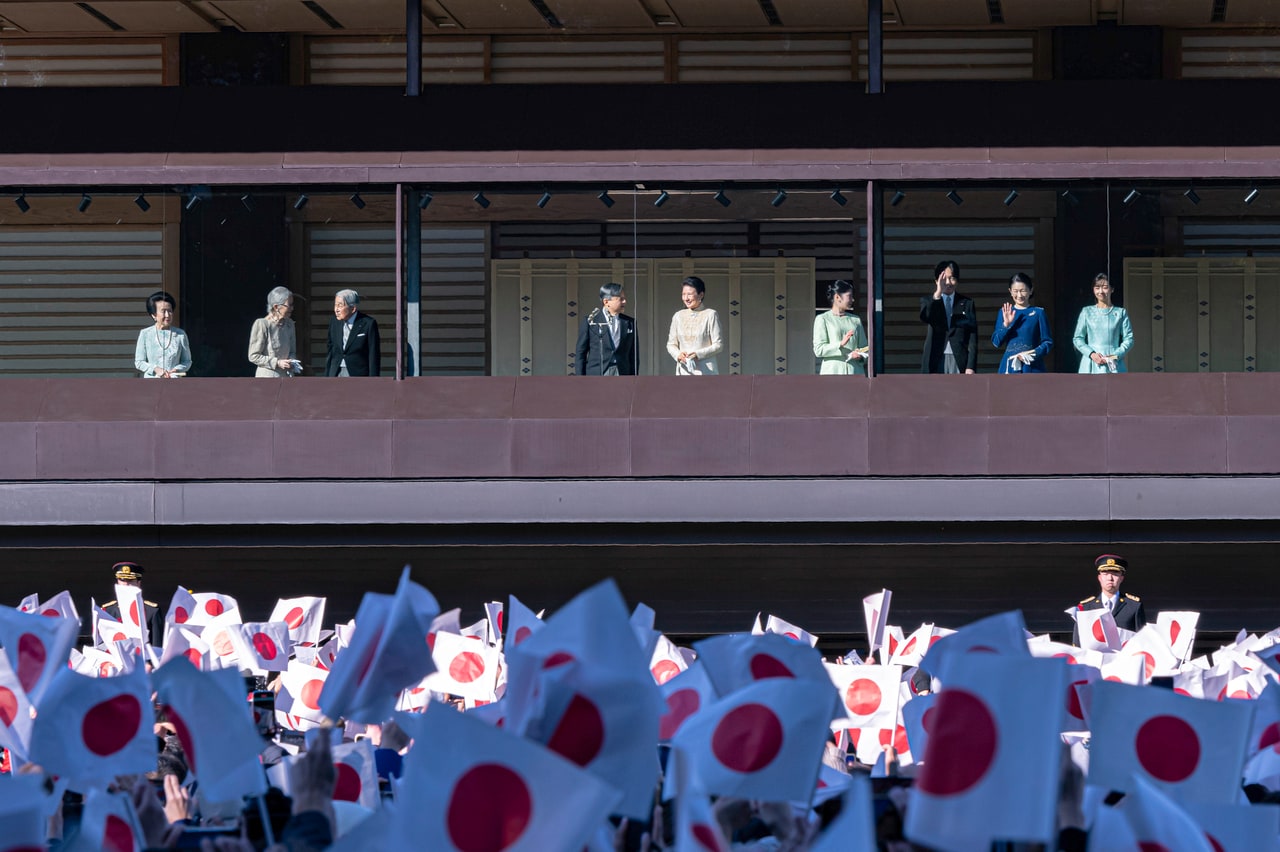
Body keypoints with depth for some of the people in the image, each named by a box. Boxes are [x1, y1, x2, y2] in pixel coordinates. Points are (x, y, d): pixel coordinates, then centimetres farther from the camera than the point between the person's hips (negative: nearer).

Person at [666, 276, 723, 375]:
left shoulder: (710, 315, -1)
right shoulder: (678, 316, 11)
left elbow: (718, 345, -2)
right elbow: (671, 344, 15)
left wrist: (698, 354, -15)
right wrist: (678, 354, -8)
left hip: (705, 371, -4)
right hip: (684, 371, 4)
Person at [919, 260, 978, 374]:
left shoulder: (966, 303, 9)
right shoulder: (928, 301, 9)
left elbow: (973, 337, 5)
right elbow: (924, 318, -15)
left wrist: (971, 366, -4)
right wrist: (937, 293, -26)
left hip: (959, 362, 0)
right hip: (936, 361, 0)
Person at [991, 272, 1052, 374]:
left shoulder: (1038, 313, 4)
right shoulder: (1004, 312, 10)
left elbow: (1048, 342, 3)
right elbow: (996, 342, 6)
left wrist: (1034, 353, -13)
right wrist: (1006, 324, -8)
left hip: (1032, 368, -2)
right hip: (1010, 367, 2)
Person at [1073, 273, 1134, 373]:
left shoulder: (1120, 313, 9)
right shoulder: (1087, 312, 11)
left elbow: (1129, 339, 6)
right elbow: (1077, 339, 10)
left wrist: (1115, 356, -10)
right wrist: (1091, 354, -7)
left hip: (1114, 367, 0)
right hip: (1092, 367, 1)